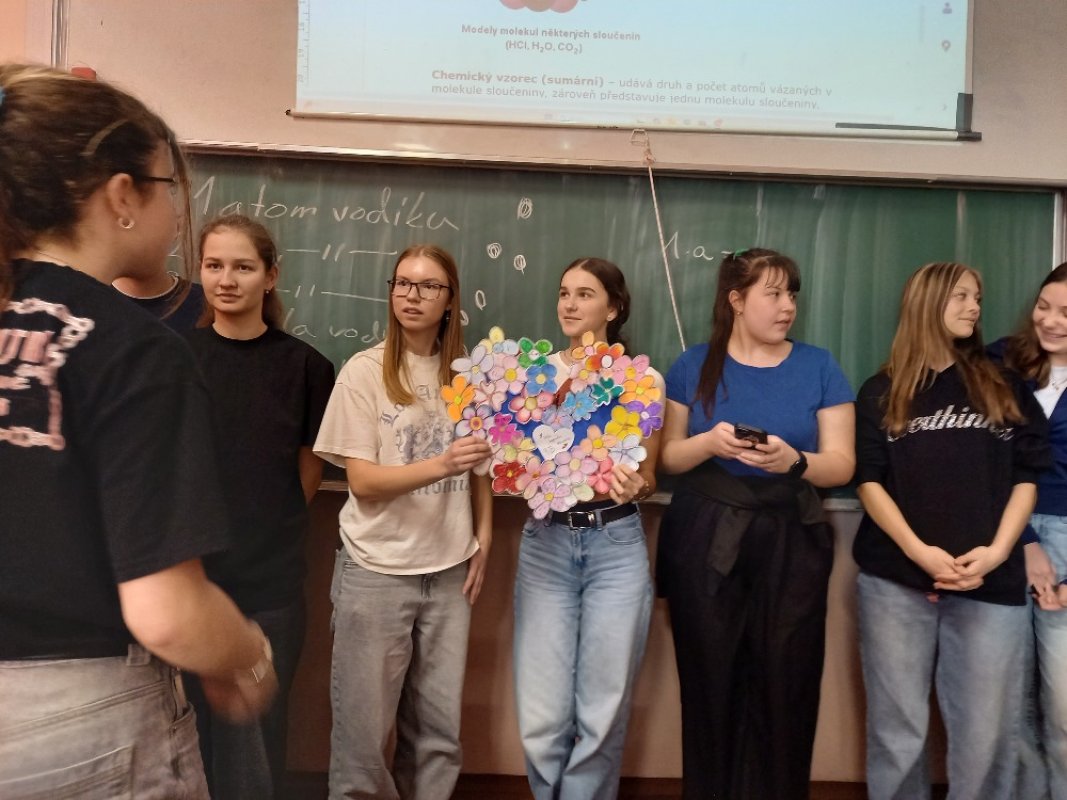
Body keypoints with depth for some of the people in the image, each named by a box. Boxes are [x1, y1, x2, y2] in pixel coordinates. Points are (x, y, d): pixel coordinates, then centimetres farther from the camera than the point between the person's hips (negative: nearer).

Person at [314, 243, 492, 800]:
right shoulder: (364, 370, -7)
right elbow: (363, 482, -12)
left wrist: (483, 538, 2)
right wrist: (439, 465, -26)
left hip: (449, 569, 3)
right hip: (377, 571, -3)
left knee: (439, 729, 11)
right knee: (363, 728, 6)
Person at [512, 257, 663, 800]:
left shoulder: (644, 380, 1)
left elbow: (649, 478, 6)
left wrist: (632, 485, -16)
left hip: (616, 547, -1)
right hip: (546, 543, 1)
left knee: (603, 712, 7)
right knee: (542, 716, 4)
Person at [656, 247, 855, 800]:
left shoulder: (818, 367, 3)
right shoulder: (694, 366, 3)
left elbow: (842, 465, 0)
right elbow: (669, 457, 4)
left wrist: (794, 461, -20)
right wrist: (710, 443, -16)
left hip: (790, 544, 0)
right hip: (705, 543, 0)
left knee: (784, 688, 4)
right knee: (710, 685, 6)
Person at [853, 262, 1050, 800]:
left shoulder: (1005, 389, 13)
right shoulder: (883, 393, 8)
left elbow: (1027, 476, 7)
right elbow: (868, 481, 1)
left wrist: (997, 551, -8)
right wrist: (919, 551, -12)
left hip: (991, 582, 1)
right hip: (896, 579, -1)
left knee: (985, 732, 3)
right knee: (897, 729, 6)